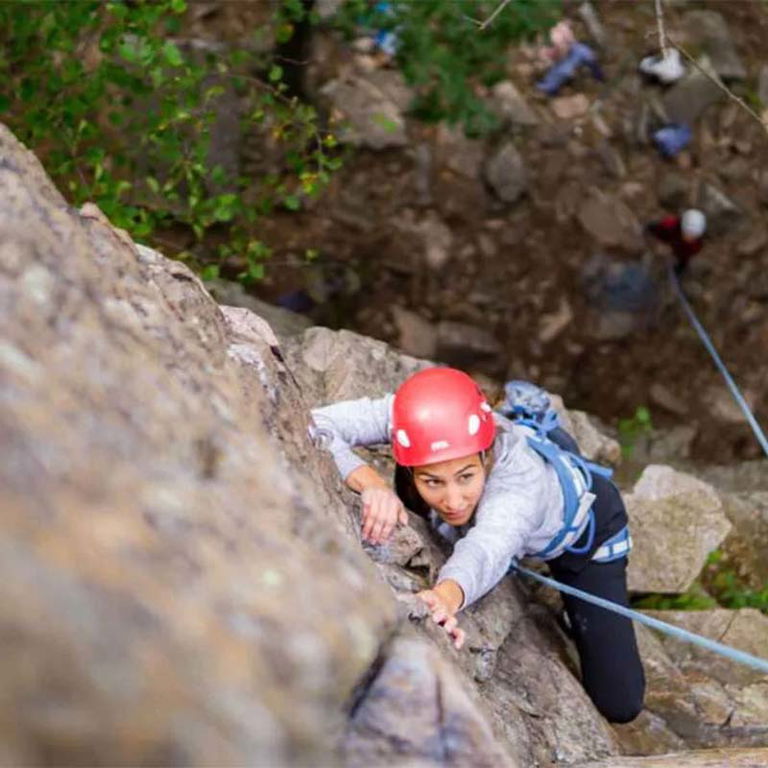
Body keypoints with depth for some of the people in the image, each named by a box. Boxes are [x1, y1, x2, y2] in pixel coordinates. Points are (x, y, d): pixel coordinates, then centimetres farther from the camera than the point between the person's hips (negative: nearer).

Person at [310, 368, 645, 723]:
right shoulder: (410, 417, -39)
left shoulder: (522, 476, -49)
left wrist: (447, 596, -88)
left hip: (586, 526, -4)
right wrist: (369, 481, -59)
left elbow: (486, 550, -67)